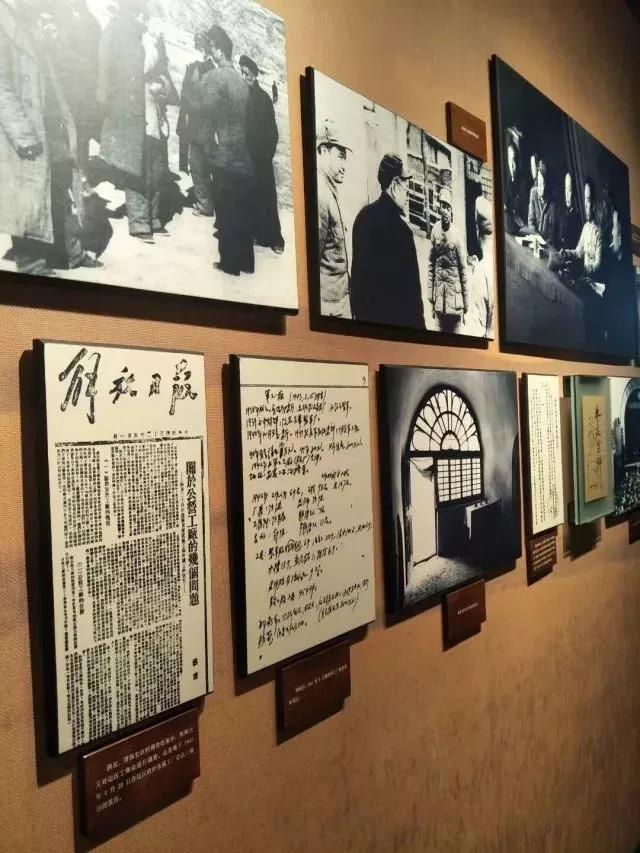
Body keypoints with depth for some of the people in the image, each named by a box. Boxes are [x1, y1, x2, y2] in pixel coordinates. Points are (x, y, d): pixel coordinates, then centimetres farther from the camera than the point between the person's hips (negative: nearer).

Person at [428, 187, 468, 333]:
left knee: (455, 331, 0)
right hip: (439, 291, 3)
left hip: (454, 292, -3)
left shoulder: (456, 235, -5)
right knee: (441, 330, 10)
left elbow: (463, 270, -1)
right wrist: (431, 297, 6)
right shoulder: (435, 230, 4)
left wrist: (466, 304, -1)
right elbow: (431, 265, 9)